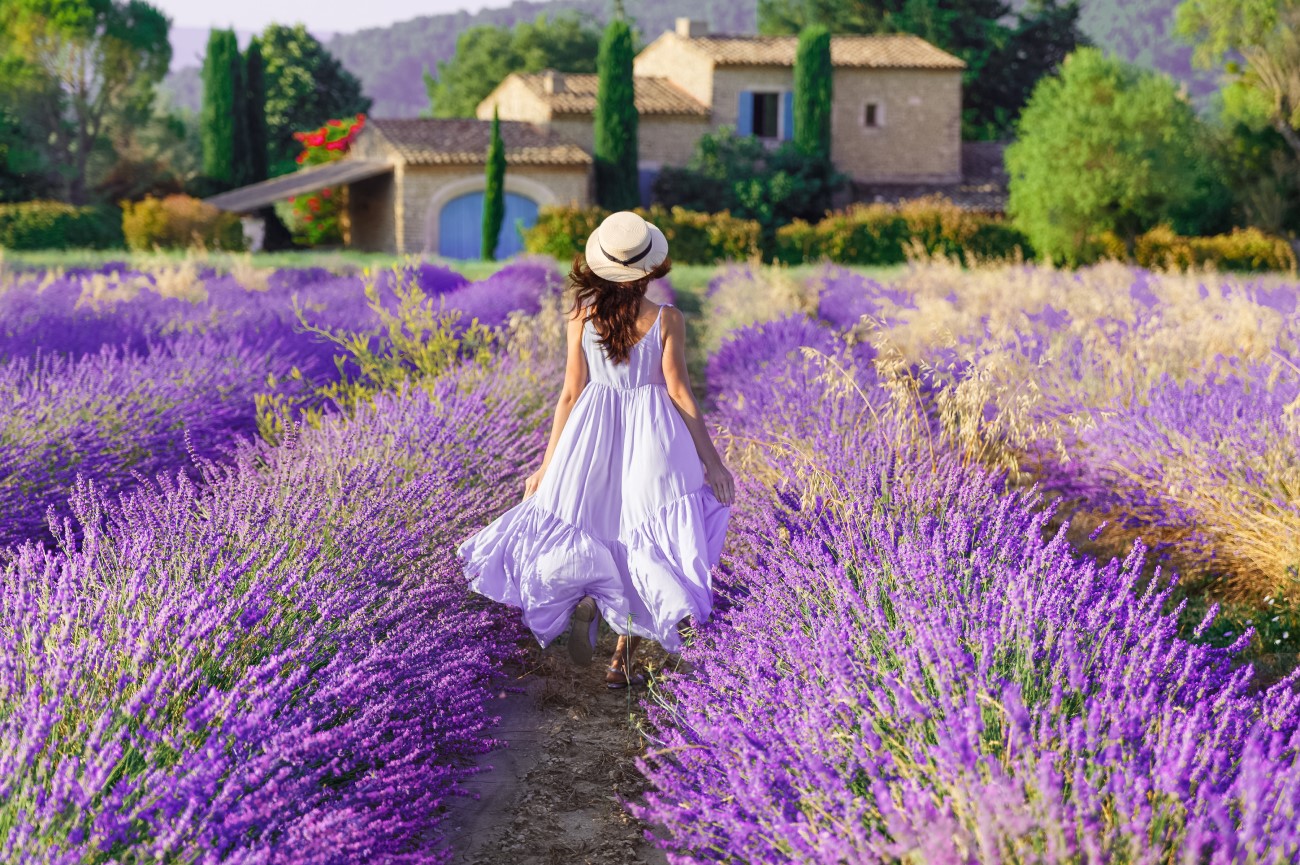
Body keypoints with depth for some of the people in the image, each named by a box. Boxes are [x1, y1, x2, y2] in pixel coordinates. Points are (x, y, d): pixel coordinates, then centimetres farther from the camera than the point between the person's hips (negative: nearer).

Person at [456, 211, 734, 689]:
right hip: (651, 434, -1)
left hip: (594, 432, 1)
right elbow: (680, 393, -9)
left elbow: (571, 393, -3)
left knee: (585, 525, 18)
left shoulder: (582, 314, -4)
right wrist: (712, 459, -1)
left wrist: (547, 465, 4)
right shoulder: (667, 319, -9)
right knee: (646, 544, 8)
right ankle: (623, 663, 5)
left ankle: (586, 598, -15)